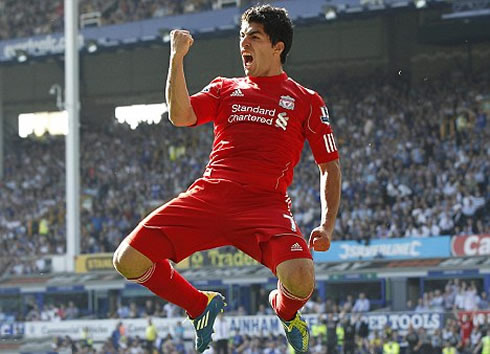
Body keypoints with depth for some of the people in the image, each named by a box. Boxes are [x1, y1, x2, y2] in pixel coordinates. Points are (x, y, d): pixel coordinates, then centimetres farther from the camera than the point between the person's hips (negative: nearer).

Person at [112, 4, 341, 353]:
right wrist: (177, 58, -7)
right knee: (129, 260, -14)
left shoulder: (307, 101, 13)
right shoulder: (225, 89, 20)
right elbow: (180, 116, 1)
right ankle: (201, 306, 15)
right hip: (209, 194, 3)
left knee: (300, 279, -32)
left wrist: (327, 225, 0)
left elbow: (330, 167, 13)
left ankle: (284, 311, 11)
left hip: (267, 203, -3)